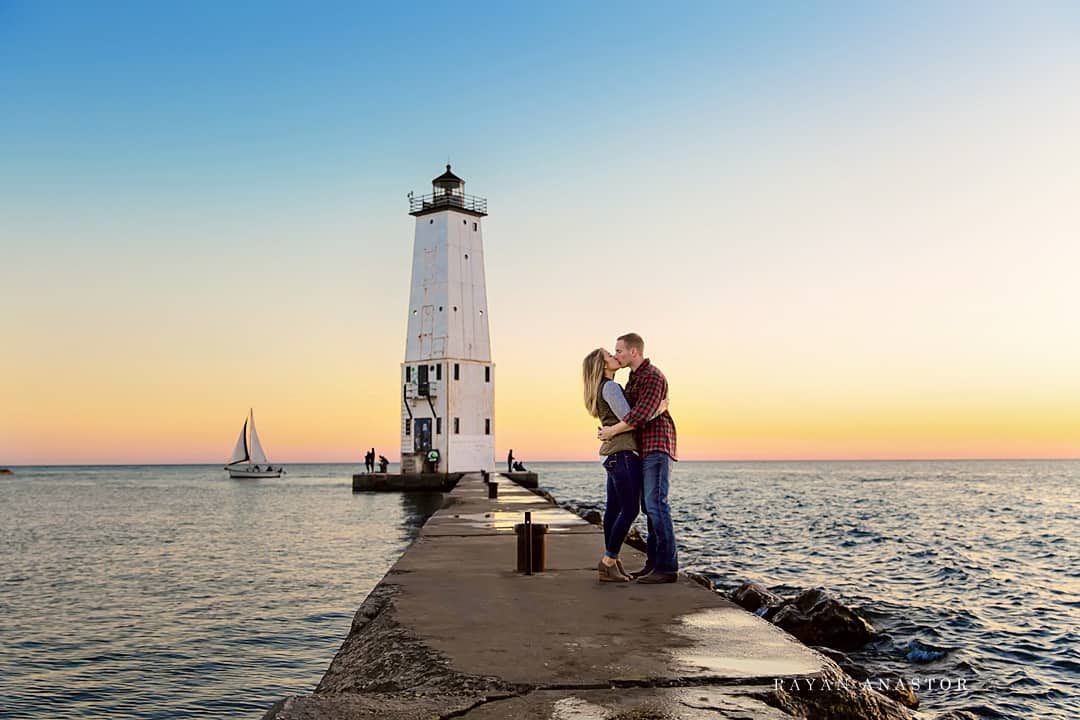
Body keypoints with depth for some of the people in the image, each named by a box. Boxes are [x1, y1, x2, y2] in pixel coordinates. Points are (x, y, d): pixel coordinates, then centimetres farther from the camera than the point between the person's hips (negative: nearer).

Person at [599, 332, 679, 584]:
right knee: (650, 506, 9)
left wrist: (613, 430, -16)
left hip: (657, 446, -10)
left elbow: (643, 412, -22)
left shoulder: (652, 375, -11)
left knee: (656, 504, -13)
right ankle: (654, 563, 12)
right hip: (646, 449, 10)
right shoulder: (634, 378, 19)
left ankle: (667, 567, -12)